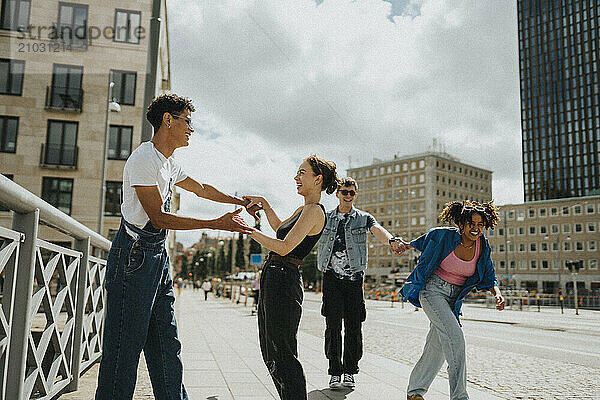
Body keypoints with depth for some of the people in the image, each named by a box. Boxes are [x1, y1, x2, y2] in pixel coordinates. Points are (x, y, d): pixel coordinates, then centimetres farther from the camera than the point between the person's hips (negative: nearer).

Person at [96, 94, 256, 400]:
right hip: (134, 256, -9)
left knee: (166, 343, 12)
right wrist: (216, 224, -20)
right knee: (125, 344, -4)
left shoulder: (169, 163, 15)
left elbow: (200, 189, 31)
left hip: (158, 256, 9)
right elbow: (157, 217, -18)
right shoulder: (144, 159, -13)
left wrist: (240, 201, 28)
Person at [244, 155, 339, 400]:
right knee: (270, 353, 17)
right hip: (272, 279, 10)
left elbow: (284, 247, -22)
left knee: (283, 354, -5)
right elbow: (280, 227, 35)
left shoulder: (314, 211, -13)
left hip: (283, 282, -10)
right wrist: (265, 206, 24)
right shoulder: (303, 209, 16)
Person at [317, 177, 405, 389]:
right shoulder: (325, 218, 12)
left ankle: (350, 371, 17)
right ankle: (335, 372, 9)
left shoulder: (364, 218, 7)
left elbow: (378, 230, -13)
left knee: (354, 326, 2)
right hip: (331, 277, 0)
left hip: (354, 278, 0)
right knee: (333, 325, -3)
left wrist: (391, 240, -34)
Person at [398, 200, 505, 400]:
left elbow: (488, 277, 1)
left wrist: (497, 293, -17)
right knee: (454, 337, -21)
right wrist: (406, 245, 17)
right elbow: (428, 237, 5)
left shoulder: (482, 246, -5)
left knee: (436, 348, 7)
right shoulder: (445, 236, -16)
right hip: (432, 290, -5)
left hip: (453, 298, 5)